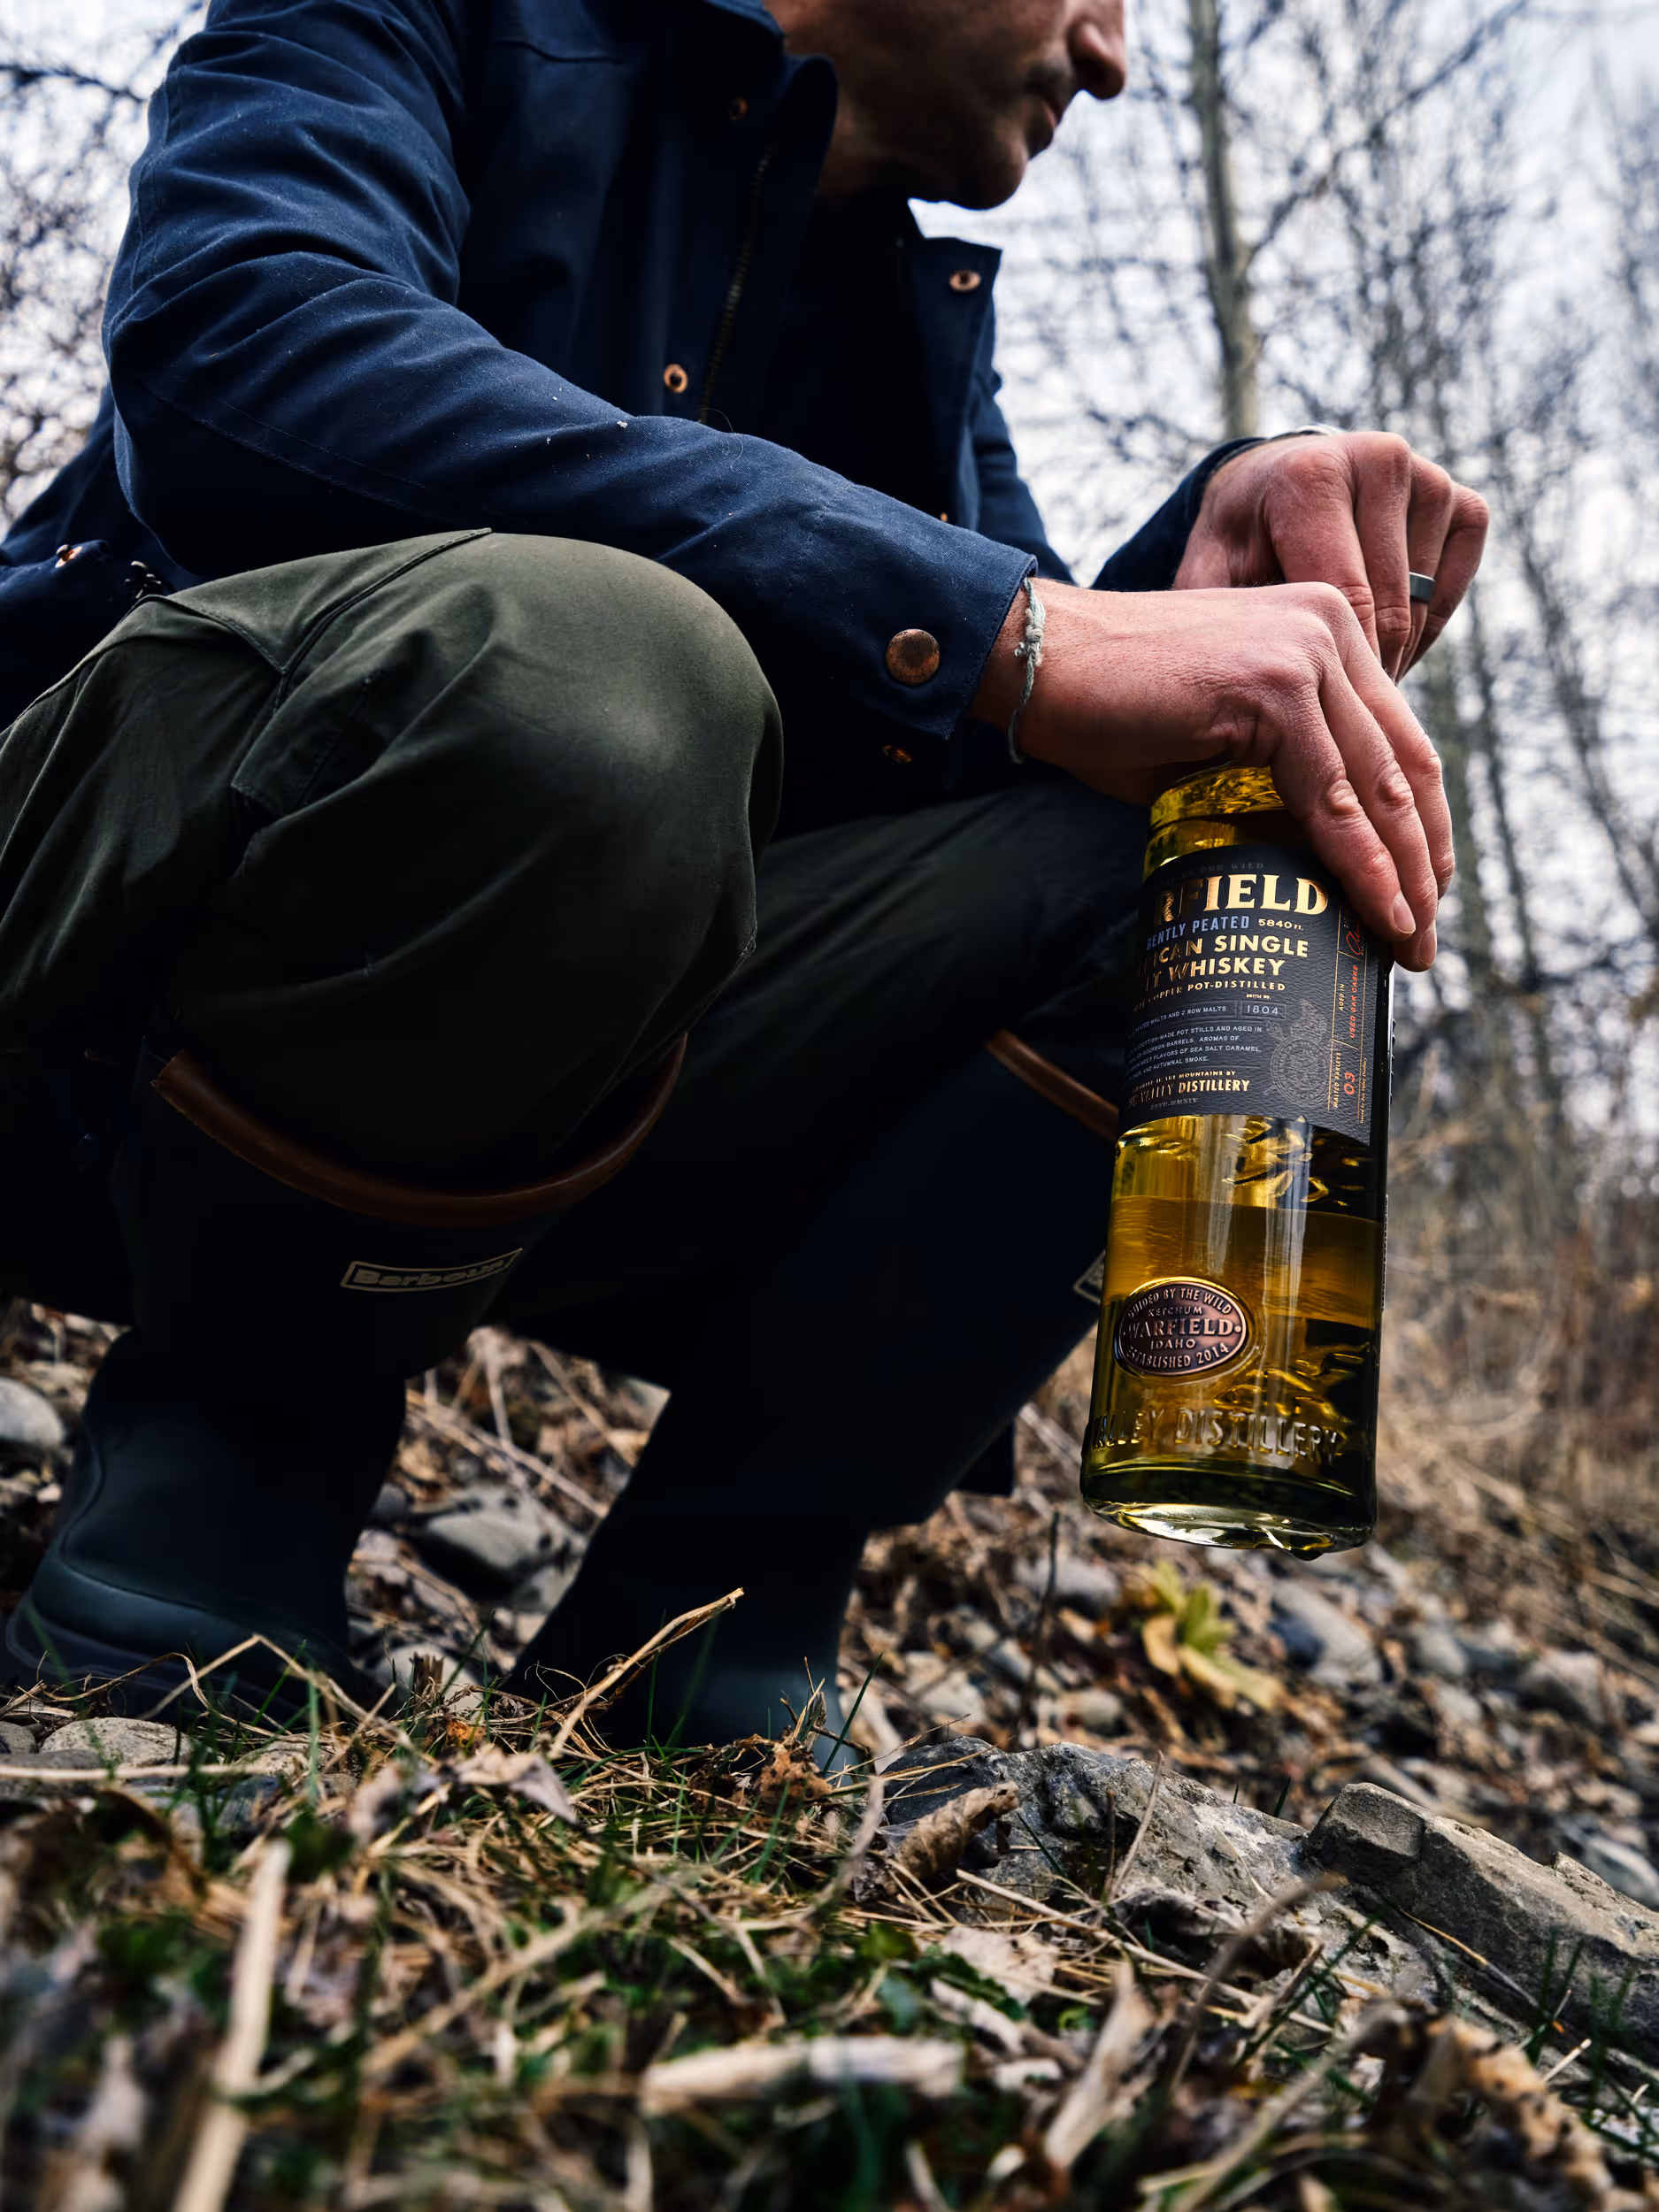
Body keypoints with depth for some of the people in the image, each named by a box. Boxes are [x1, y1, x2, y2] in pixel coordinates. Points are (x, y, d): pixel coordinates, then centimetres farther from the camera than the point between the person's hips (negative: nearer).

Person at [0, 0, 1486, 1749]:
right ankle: (223, 1450, -9)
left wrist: (1226, 539, -12)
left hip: (547, 1097, 5)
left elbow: (994, 733, 9)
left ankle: (681, 1635, -8)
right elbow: (233, 333, -21)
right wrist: (1008, 630, -28)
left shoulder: (922, 305, 19)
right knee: (574, 662, -35)